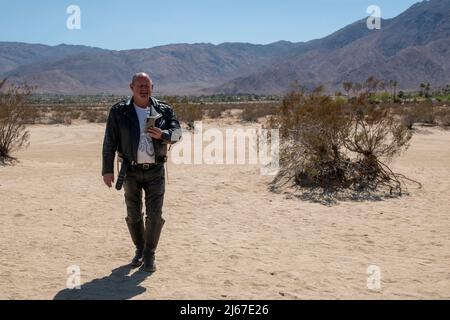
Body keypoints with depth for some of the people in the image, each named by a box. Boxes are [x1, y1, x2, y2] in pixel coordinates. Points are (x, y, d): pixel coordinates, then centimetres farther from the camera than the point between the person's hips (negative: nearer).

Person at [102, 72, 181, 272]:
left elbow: (177, 133, -1)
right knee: (133, 214, 9)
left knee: (155, 214, -2)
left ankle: (150, 255, 11)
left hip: (156, 171, 0)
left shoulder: (164, 110, 2)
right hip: (131, 171, 0)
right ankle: (139, 250, 30)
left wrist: (162, 134, -23)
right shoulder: (119, 112, -1)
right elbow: (109, 142, 0)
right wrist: (107, 170, -3)